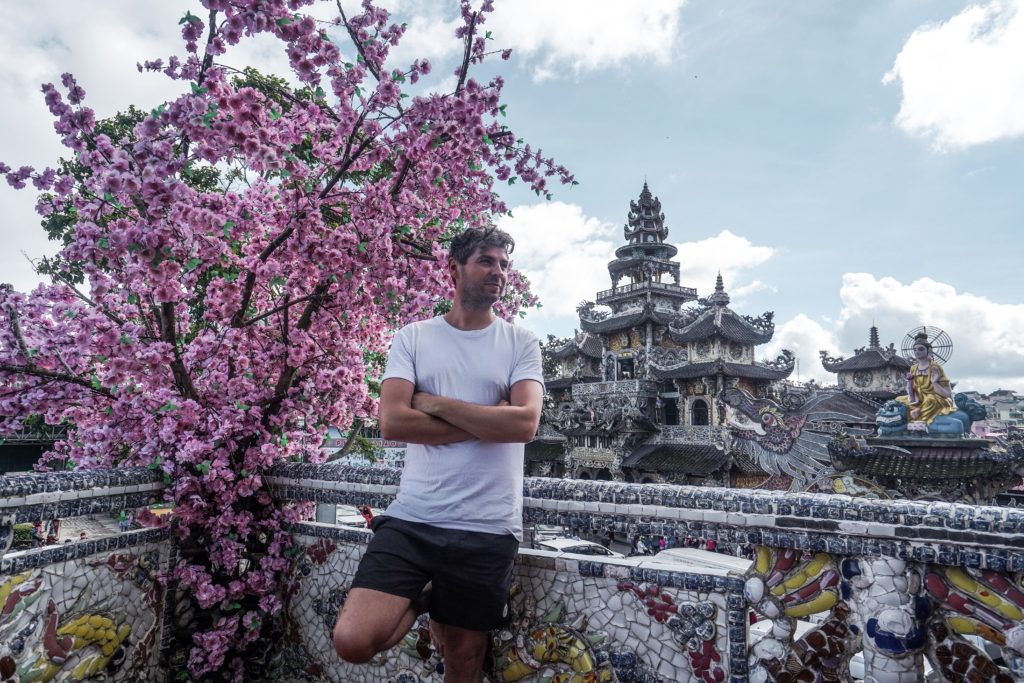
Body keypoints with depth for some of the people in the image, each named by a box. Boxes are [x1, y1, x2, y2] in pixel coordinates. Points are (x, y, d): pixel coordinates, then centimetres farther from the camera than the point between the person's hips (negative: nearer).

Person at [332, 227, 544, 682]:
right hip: (410, 519, 0)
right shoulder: (413, 338, 3)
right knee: (352, 641, -9)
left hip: (488, 529, 0)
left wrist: (436, 404, -11)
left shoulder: (521, 343, 2)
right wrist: (489, 422, -12)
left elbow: (524, 423, -13)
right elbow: (392, 423, -10)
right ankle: (422, 601, 18)